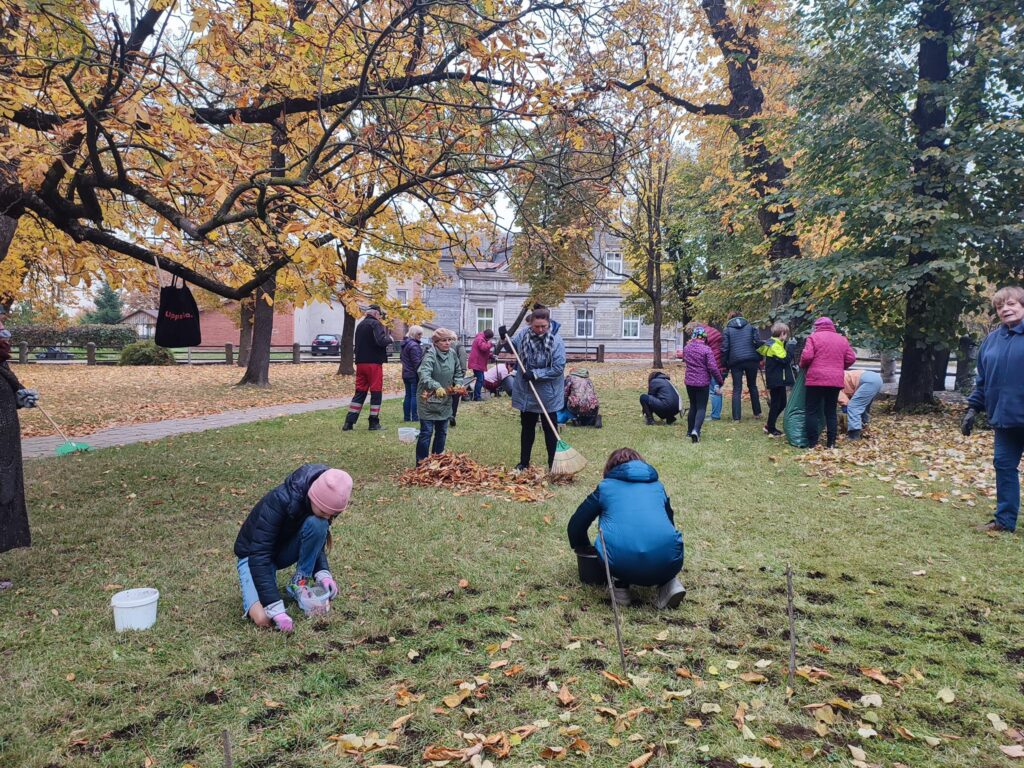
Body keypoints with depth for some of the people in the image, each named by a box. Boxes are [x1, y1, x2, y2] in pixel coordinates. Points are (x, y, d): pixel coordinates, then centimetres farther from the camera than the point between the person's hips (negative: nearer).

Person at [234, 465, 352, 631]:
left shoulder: (323, 504, -17)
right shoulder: (280, 501, -36)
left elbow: (318, 543, -2)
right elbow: (259, 556, -38)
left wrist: (323, 573, -23)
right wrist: (276, 609, -43)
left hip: (286, 549, 5)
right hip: (254, 554, -5)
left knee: (317, 524, -28)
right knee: (263, 619, -28)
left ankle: (299, 583, -9)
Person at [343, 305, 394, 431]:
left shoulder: (360, 325, 15)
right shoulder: (376, 324, -10)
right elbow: (381, 341, -24)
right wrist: (390, 339, -4)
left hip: (360, 363, 7)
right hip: (374, 363, -7)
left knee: (359, 393, 10)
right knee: (376, 393, 2)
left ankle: (349, 422, 6)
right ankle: (374, 423, 5)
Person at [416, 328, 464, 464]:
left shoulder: (453, 353, 2)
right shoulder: (430, 355, -20)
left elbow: (458, 372, 17)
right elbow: (424, 376, -35)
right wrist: (437, 387, -49)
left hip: (445, 400, 7)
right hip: (428, 400, -7)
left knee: (442, 431, 15)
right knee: (426, 431, -4)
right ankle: (421, 462, 5)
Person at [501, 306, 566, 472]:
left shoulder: (556, 340, -19)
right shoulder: (523, 334, -5)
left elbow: (558, 368, -21)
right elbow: (513, 348, 16)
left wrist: (535, 374, -23)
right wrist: (505, 338, -4)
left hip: (548, 394, -4)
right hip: (526, 391, 4)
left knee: (549, 428, 8)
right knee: (527, 427, 15)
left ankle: (553, 463, 19)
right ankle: (524, 462, 27)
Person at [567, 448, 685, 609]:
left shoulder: (605, 487, 21)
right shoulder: (657, 486, 27)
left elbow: (576, 524, 24)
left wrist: (583, 548, 45)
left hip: (621, 563, -1)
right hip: (665, 563, 1)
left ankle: (620, 586, 14)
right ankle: (669, 584, 12)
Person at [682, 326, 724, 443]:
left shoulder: (686, 348, 3)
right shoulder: (706, 350, -14)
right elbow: (713, 368, -14)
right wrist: (719, 381, -2)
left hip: (689, 382, 5)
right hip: (703, 383, -5)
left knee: (693, 406, 19)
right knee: (701, 408, -2)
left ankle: (690, 431, 25)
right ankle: (696, 430, -21)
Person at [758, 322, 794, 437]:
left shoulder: (775, 344, 15)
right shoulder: (775, 345, -16)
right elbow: (784, 359, -22)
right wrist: (790, 349, -13)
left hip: (779, 380, 10)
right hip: (776, 380, -10)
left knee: (781, 403, 15)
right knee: (775, 404, -3)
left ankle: (769, 426, 22)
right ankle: (771, 430, 4)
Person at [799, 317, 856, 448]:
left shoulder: (814, 337, -1)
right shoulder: (842, 339, 13)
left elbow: (807, 356, -12)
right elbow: (851, 359, 10)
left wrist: (803, 366, 8)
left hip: (816, 379, -4)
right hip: (835, 381, 4)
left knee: (812, 411, 1)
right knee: (831, 412, 12)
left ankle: (812, 443, -1)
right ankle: (831, 443, 11)